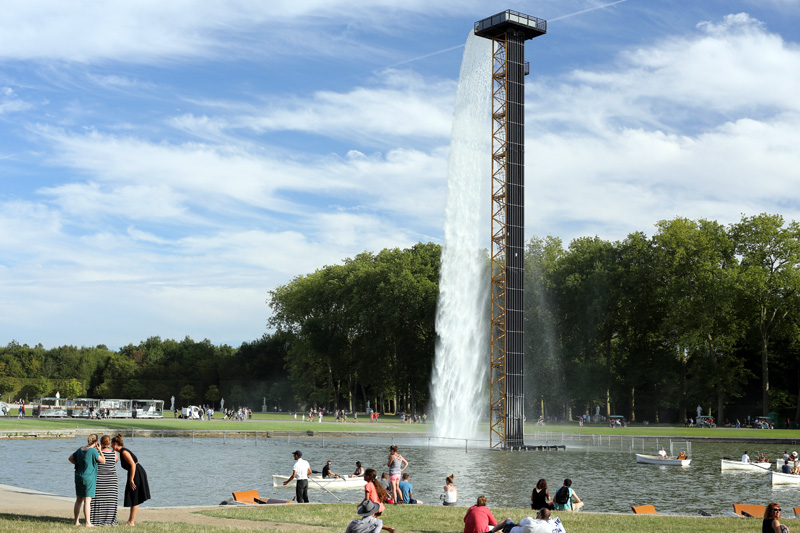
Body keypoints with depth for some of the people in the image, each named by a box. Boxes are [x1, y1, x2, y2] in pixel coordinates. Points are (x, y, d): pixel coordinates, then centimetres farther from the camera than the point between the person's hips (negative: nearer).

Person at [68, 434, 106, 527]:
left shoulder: (80, 450, 7)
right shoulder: (93, 451, -15)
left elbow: (70, 458, 17)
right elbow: (103, 460, -8)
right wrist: (100, 450, -1)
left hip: (78, 476, 7)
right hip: (89, 477, -7)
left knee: (79, 500, 13)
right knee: (87, 501, -5)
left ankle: (77, 521, 18)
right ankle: (88, 523, -5)